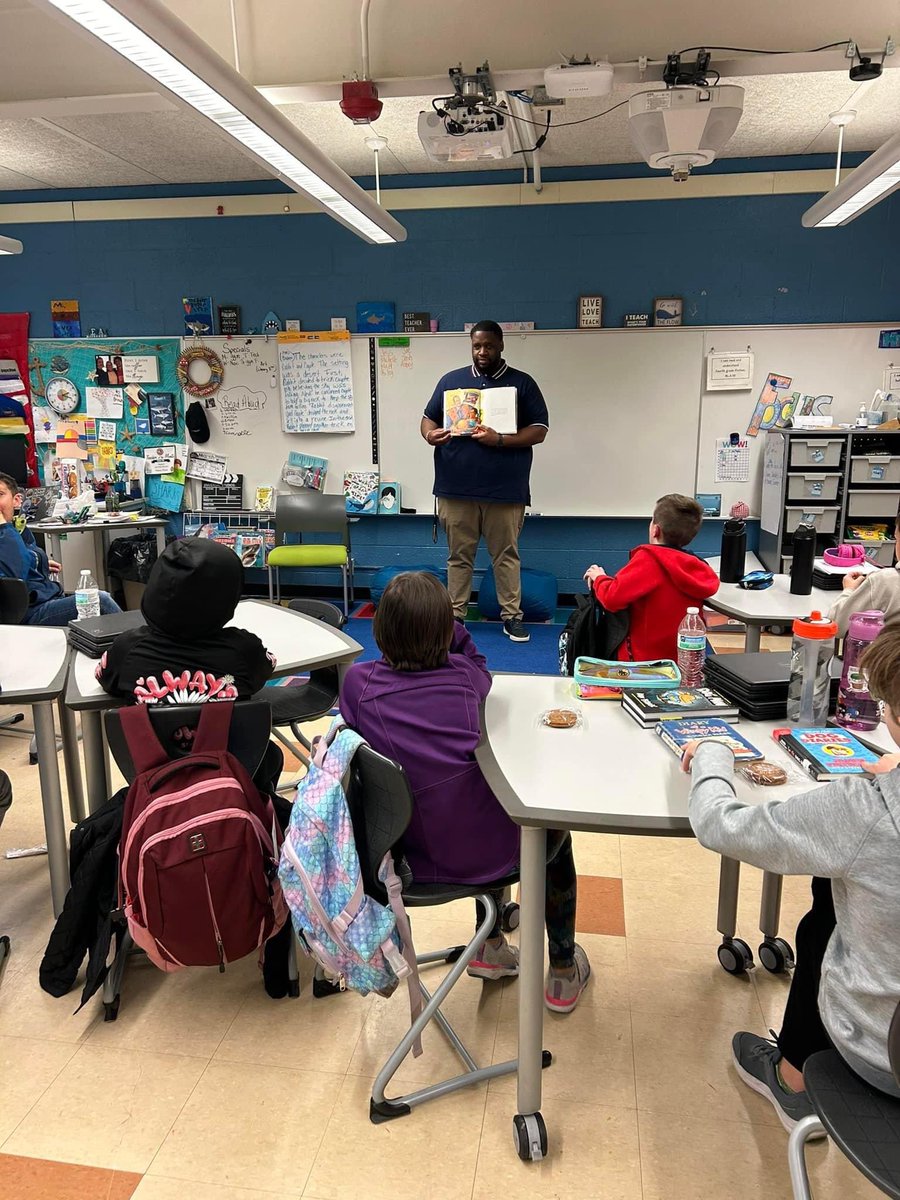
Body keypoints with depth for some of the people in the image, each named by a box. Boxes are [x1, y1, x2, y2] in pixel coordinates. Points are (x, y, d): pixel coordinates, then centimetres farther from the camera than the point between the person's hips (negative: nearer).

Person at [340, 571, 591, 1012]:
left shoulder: (358, 682, -14)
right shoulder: (462, 676, -14)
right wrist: (453, 629, -2)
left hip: (404, 856, 3)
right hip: (481, 855, -3)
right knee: (554, 827, 29)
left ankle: (489, 947, 44)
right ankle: (563, 970, 39)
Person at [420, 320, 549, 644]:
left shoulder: (522, 383, 5)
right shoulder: (450, 380, 12)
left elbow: (539, 430, 0)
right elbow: (428, 418, 16)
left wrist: (500, 440, -15)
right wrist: (430, 434, -9)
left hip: (505, 488, -1)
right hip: (456, 487, 2)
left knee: (507, 555, 5)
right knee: (459, 555, 8)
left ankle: (512, 616, 14)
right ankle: (455, 614, 17)